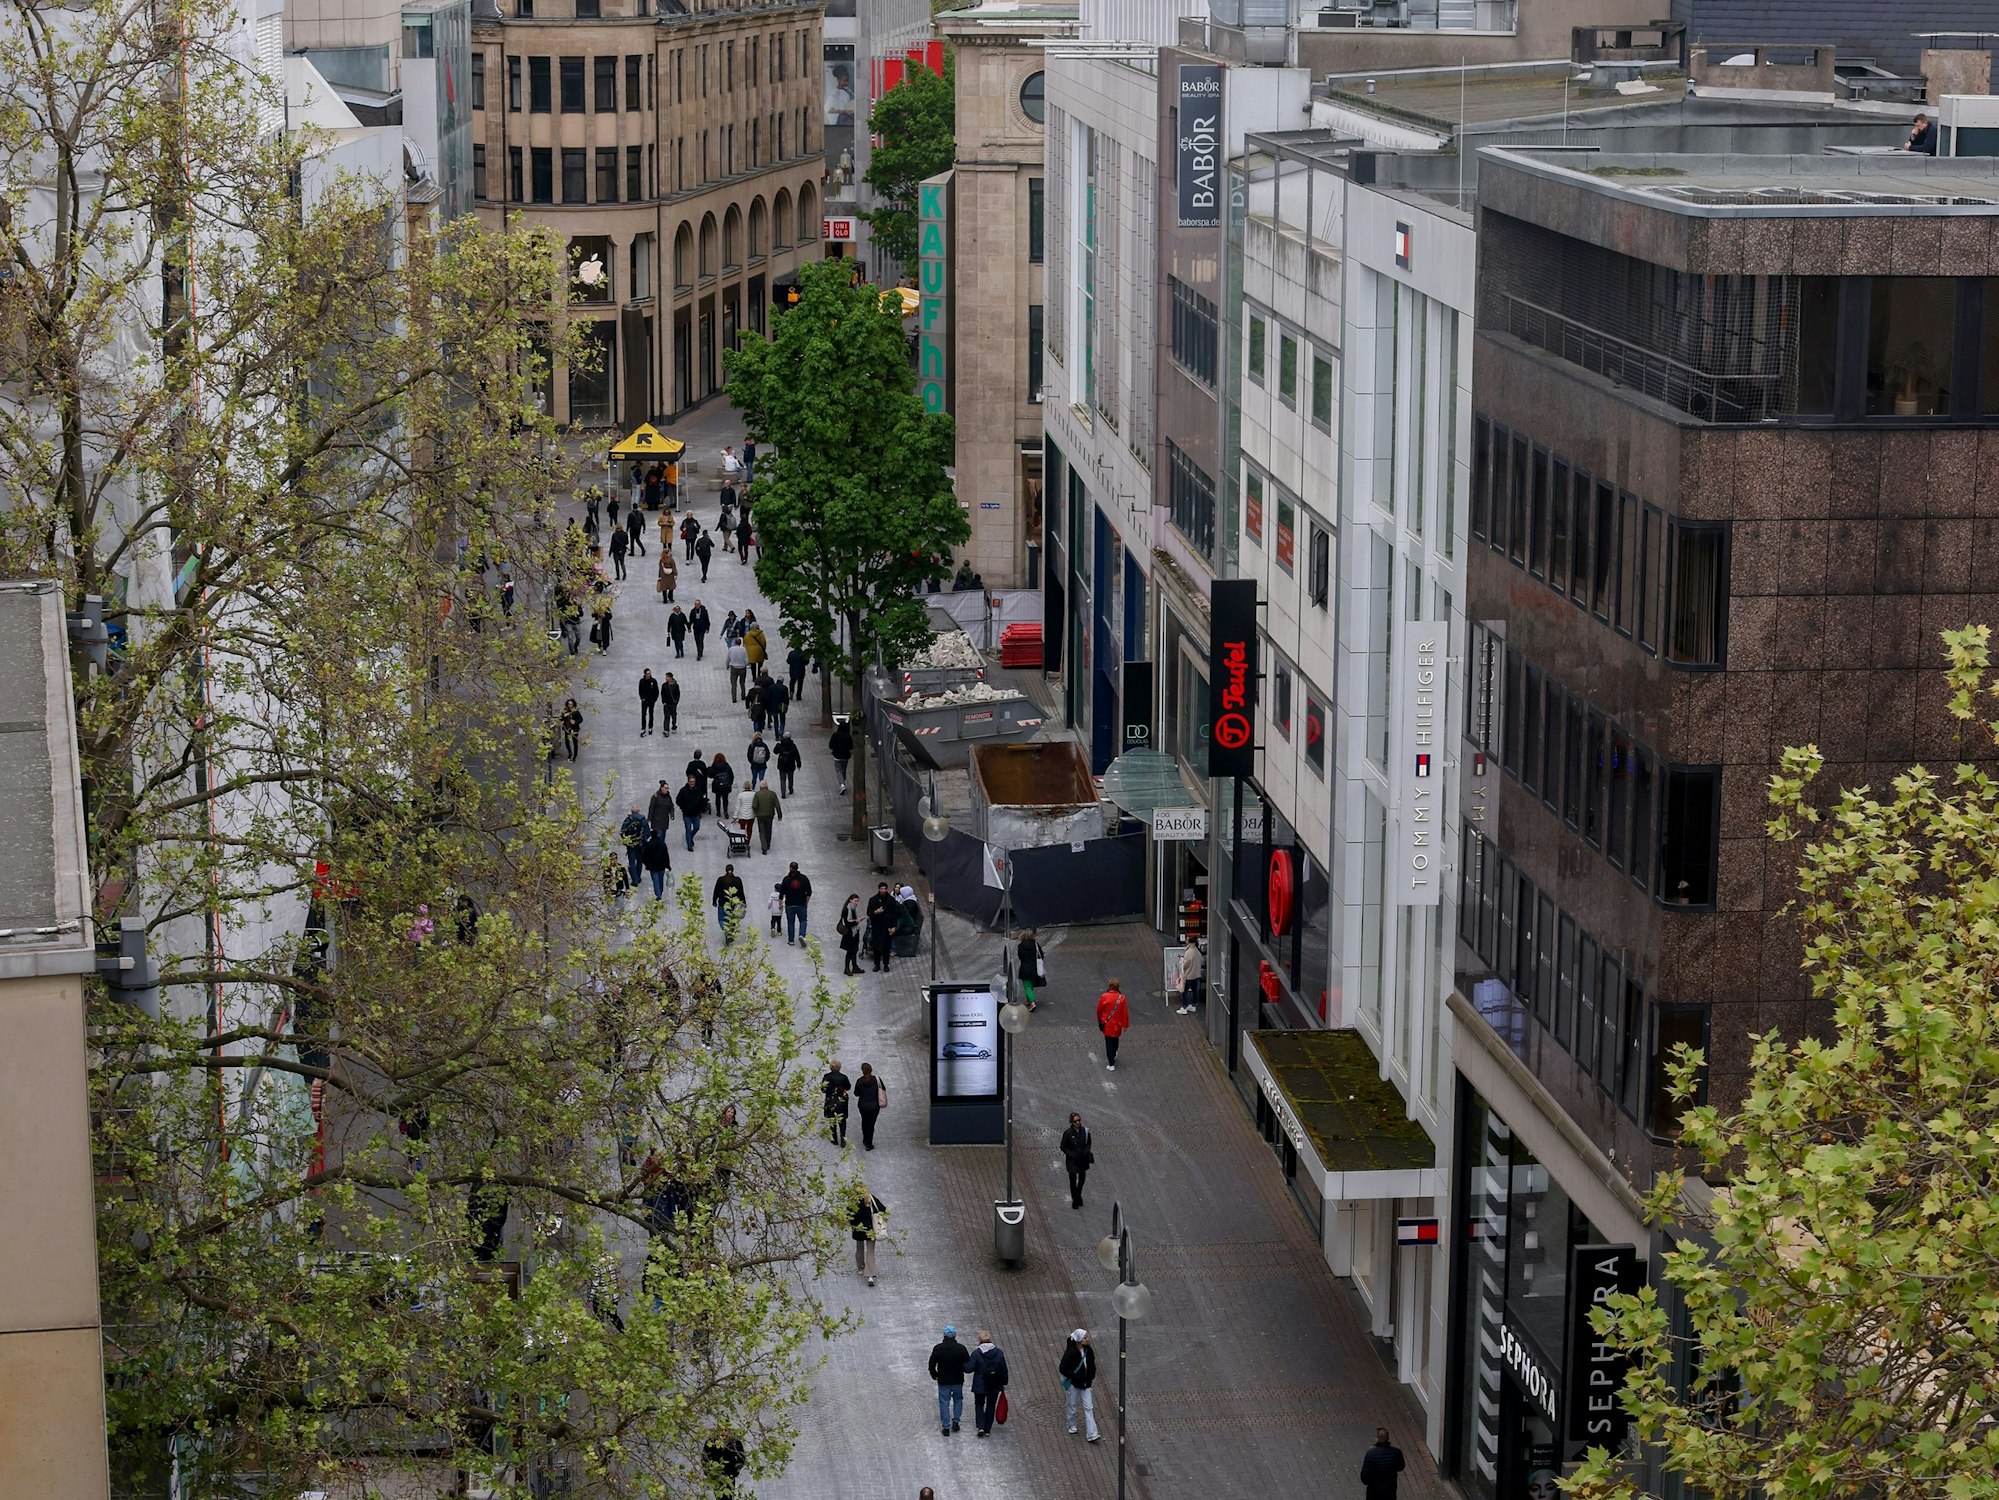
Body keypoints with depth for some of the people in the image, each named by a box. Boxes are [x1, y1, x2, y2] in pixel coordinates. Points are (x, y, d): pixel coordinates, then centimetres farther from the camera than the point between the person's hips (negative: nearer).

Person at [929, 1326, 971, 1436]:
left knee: (944, 1403, 9)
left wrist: (934, 1375, 11)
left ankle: (946, 1427, 10)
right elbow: (968, 1365, -6)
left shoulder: (938, 1348, -13)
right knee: (958, 1400, 23)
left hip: (943, 1381, -1)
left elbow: (932, 1365, -6)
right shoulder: (961, 1348, -13)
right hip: (958, 1381, 1)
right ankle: (955, 1421, 19)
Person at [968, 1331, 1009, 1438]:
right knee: (991, 1406, 16)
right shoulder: (999, 1353, -7)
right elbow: (1004, 1370, -1)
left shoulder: (976, 1353, -15)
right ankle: (987, 1430, 19)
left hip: (980, 1386, -2)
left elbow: (970, 1368, -14)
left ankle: (981, 1427, 0)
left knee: (979, 1405, 16)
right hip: (995, 1386, 2)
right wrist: (1004, 1383, 10)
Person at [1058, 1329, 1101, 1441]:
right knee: (1071, 1406, 14)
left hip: (1085, 1383, 5)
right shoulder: (1071, 1352, -24)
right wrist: (1075, 1377, -23)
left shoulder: (1088, 1350, -6)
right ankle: (1072, 1426, 40)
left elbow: (1092, 1365, 9)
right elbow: (1062, 1369, -22)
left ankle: (1091, 1434, 2)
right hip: (1072, 1383, -5)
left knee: (1088, 1407, 2)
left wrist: (1091, 1376, -5)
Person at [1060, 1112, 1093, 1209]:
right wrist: (1071, 1155, -16)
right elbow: (1063, 1147, -7)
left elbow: (1088, 1143, 8)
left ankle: (1078, 1195, 44)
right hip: (1072, 1160, -3)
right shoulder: (1068, 1133, -15)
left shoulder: (1085, 1131, -7)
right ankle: (1074, 1200, 22)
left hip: (1083, 1159, 3)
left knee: (1082, 1178, 17)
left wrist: (1086, 1151, -9)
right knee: (1073, 1180, 7)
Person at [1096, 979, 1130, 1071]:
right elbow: (1125, 1012, -8)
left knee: (1109, 1043, 5)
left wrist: (1099, 1021, 16)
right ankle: (1114, 1055, 47)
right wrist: (1125, 1025, 4)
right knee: (1115, 1040, 25)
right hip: (1117, 1024, 1)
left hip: (1106, 1024, -1)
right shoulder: (1121, 998, -14)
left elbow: (1099, 1010, -3)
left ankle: (1111, 1064, 4)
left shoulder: (1104, 997, -15)